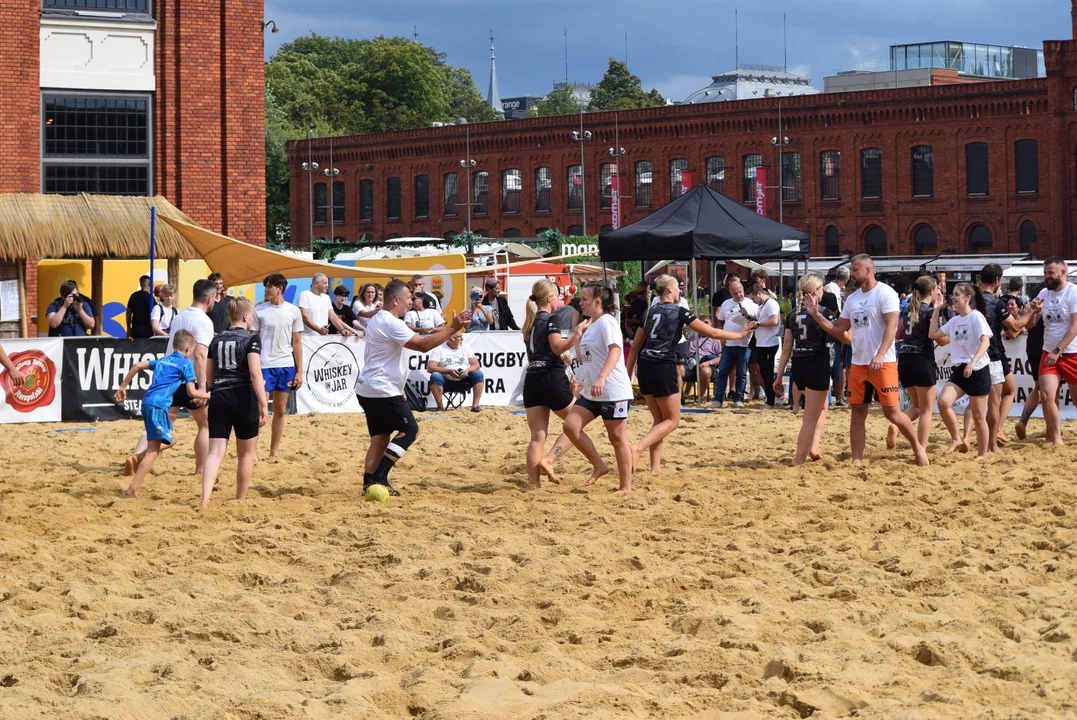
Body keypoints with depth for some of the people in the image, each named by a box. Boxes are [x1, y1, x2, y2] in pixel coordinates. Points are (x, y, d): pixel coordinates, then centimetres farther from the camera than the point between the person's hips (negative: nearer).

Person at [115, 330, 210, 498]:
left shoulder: (162, 360, 23)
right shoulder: (186, 364, 3)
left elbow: (137, 366, 17)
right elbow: (191, 393, -1)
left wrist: (123, 387, 22)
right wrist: (208, 395, 17)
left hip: (147, 402, 8)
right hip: (159, 405, -8)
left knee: (170, 438, 24)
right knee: (154, 449, -7)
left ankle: (138, 459, 5)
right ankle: (132, 490, -15)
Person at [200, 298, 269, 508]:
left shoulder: (216, 340, 12)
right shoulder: (251, 339, -5)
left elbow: (209, 376, 17)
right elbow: (255, 373, -16)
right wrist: (263, 404, -16)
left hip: (218, 398, 4)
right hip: (243, 399, -4)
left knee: (216, 451, -3)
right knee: (246, 453, 12)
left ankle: (205, 497, -23)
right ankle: (240, 500, 19)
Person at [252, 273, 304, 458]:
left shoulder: (293, 311, 4)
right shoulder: (259, 310, -1)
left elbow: (297, 342, 8)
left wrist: (299, 371, 5)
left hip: (286, 366, 2)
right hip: (264, 365, -2)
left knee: (280, 410, 8)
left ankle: (274, 452, 16)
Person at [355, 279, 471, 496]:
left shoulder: (378, 320, 16)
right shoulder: (391, 324, -17)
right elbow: (423, 345, -20)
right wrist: (452, 329, -17)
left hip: (367, 390, 10)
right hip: (384, 392, -10)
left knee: (380, 437, 11)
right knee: (410, 430, -2)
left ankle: (370, 484, 6)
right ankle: (378, 477, -8)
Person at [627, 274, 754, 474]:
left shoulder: (650, 312, 15)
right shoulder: (680, 311, -1)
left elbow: (635, 346, 16)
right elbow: (712, 333, 2)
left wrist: (628, 374, 20)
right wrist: (740, 334, 16)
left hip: (644, 366, 7)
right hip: (663, 368, -7)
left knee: (659, 420, 16)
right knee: (672, 420, 1)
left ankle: (655, 467, 9)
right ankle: (637, 448, -20)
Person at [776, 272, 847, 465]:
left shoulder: (792, 314, 7)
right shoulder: (825, 312, -7)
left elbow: (787, 348, 8)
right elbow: (846, 337, -1)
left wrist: (779, 376, 11)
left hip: (798, 368, 6)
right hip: (818, 366, -6)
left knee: (821, 407, 29)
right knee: (810, 418, 1)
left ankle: (813, 447, 16)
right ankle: (798, 462, -1)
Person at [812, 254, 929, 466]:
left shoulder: (885, 293, -9)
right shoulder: (852, 299, 13)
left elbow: (892, 326, -17)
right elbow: (839, 330, 14)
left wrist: (880, 355, -27)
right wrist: (816, 315, 1)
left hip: (883, 363, -7)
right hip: (858, 364, 7)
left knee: (892, 412, -5)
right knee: (858, 412, 5)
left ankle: (918, 447, 14)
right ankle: (856, 461, 7)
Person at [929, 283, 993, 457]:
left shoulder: (976, 316, -8)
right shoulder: (954, 321, 14)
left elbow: (985, 342, -18)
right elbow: (933, 335, 20)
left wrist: (973, 362, -31)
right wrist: (937, 310, 18)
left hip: (977, 371, -6)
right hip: (959, 370, 6)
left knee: (978, 416, 0)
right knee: (943, 401, -19)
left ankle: (983, 455, 11)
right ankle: (957, 439, -3)